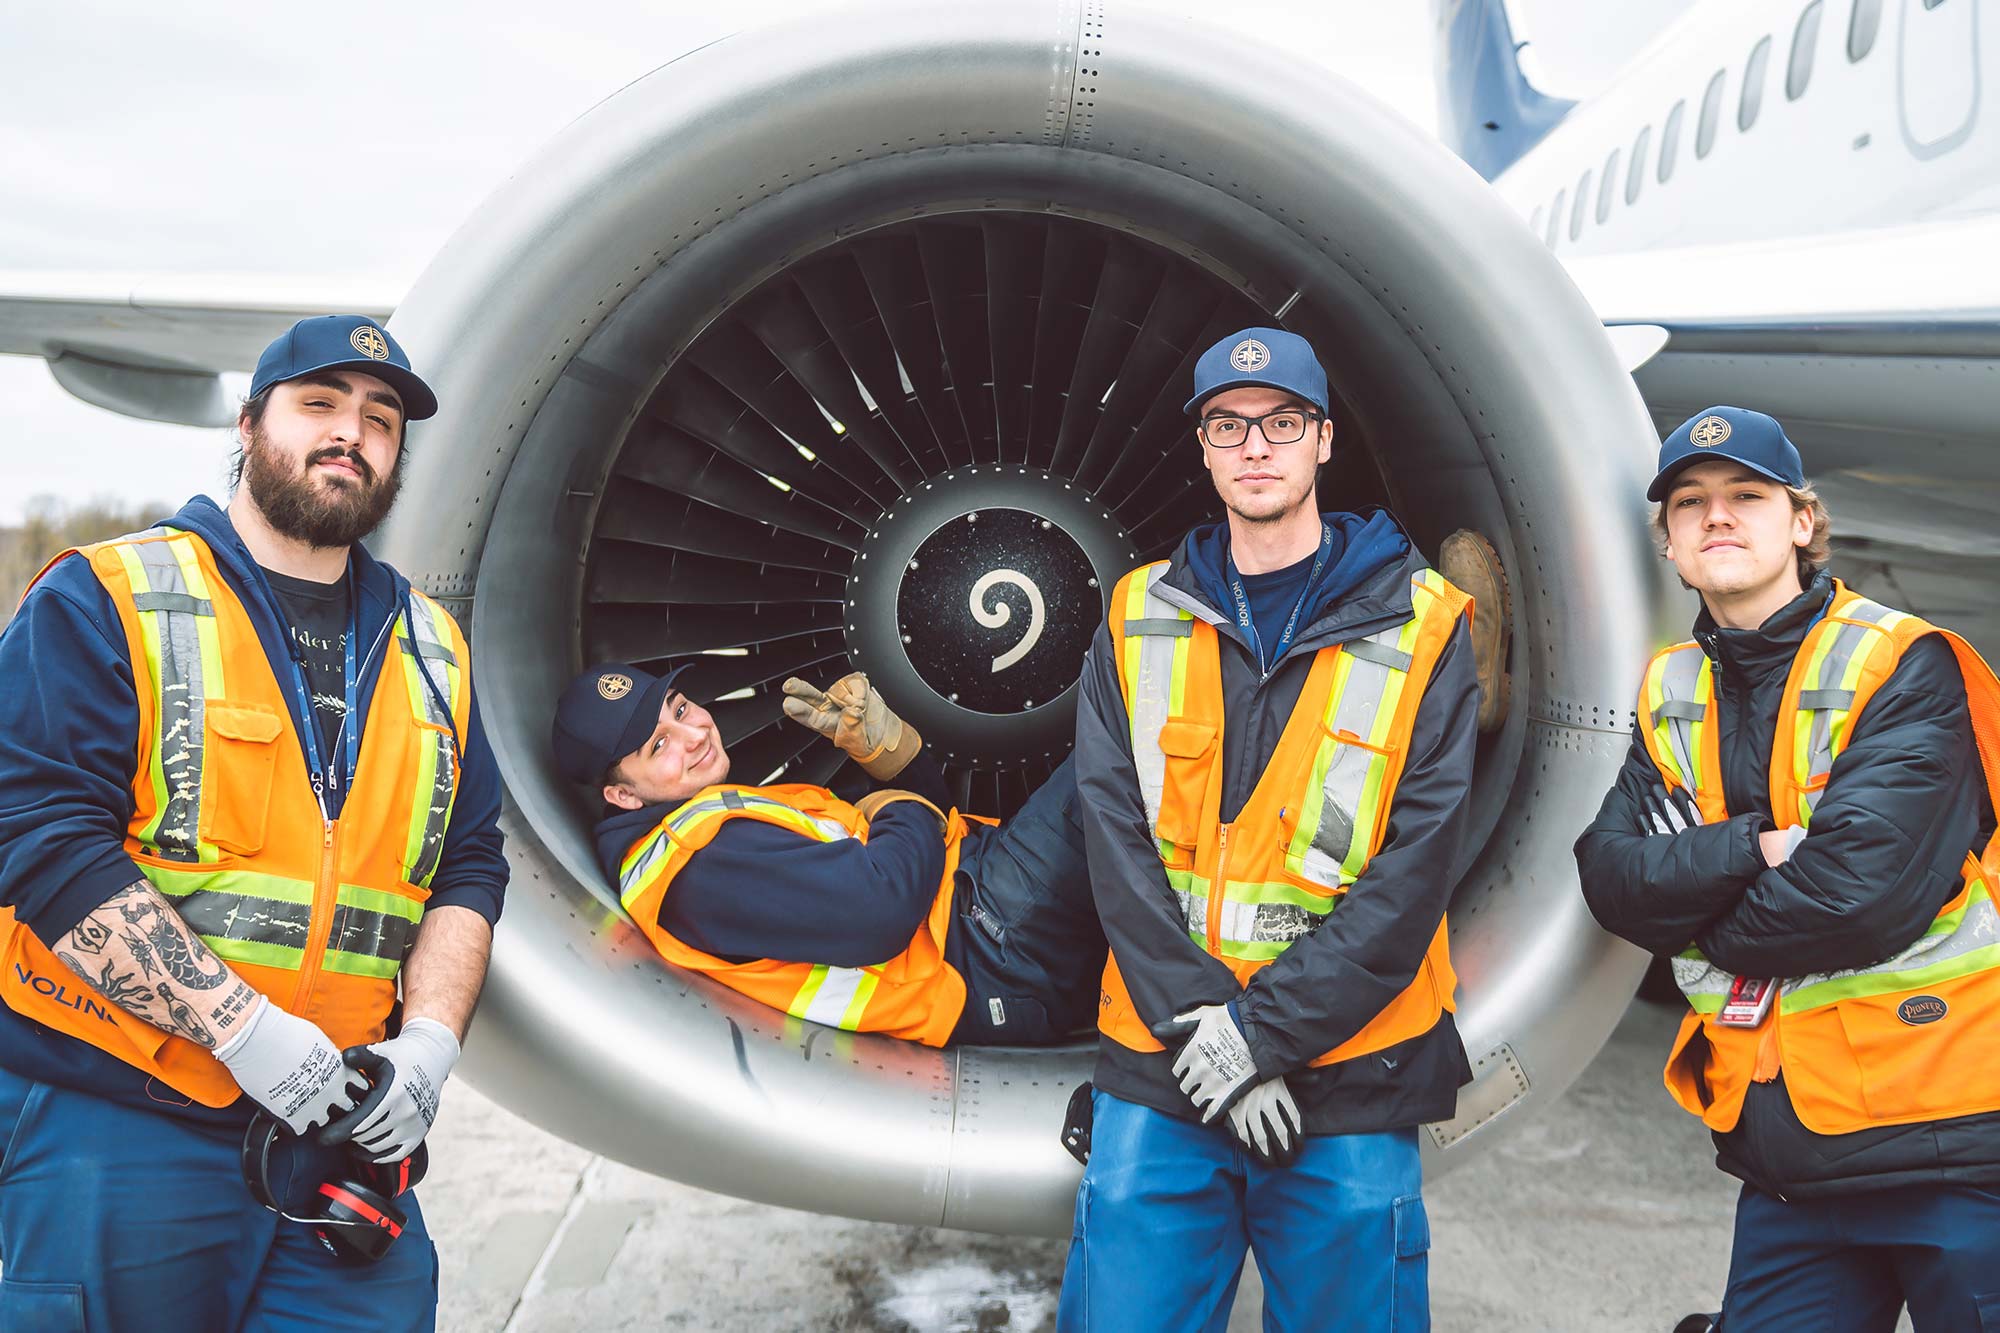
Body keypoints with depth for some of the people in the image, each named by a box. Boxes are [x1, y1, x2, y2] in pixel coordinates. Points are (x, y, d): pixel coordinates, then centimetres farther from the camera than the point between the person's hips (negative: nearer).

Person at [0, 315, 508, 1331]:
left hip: (341, 1129, 4)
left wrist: (429, 1038, -6)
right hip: (114, 1130, -4)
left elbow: (468, 866, 11)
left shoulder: (431, 650, 12)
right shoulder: (105, 600, -3)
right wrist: (242, 1026, -20)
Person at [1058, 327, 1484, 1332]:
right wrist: (1199, 1025, -11)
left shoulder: (1419, 628, -1)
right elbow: (1116, 843, -2)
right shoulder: (1140, 622, 5)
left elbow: (1416, 870, -8)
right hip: (1161, 1065, 2)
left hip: (1349, 1077, -1)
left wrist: (1261, 1028, -13)